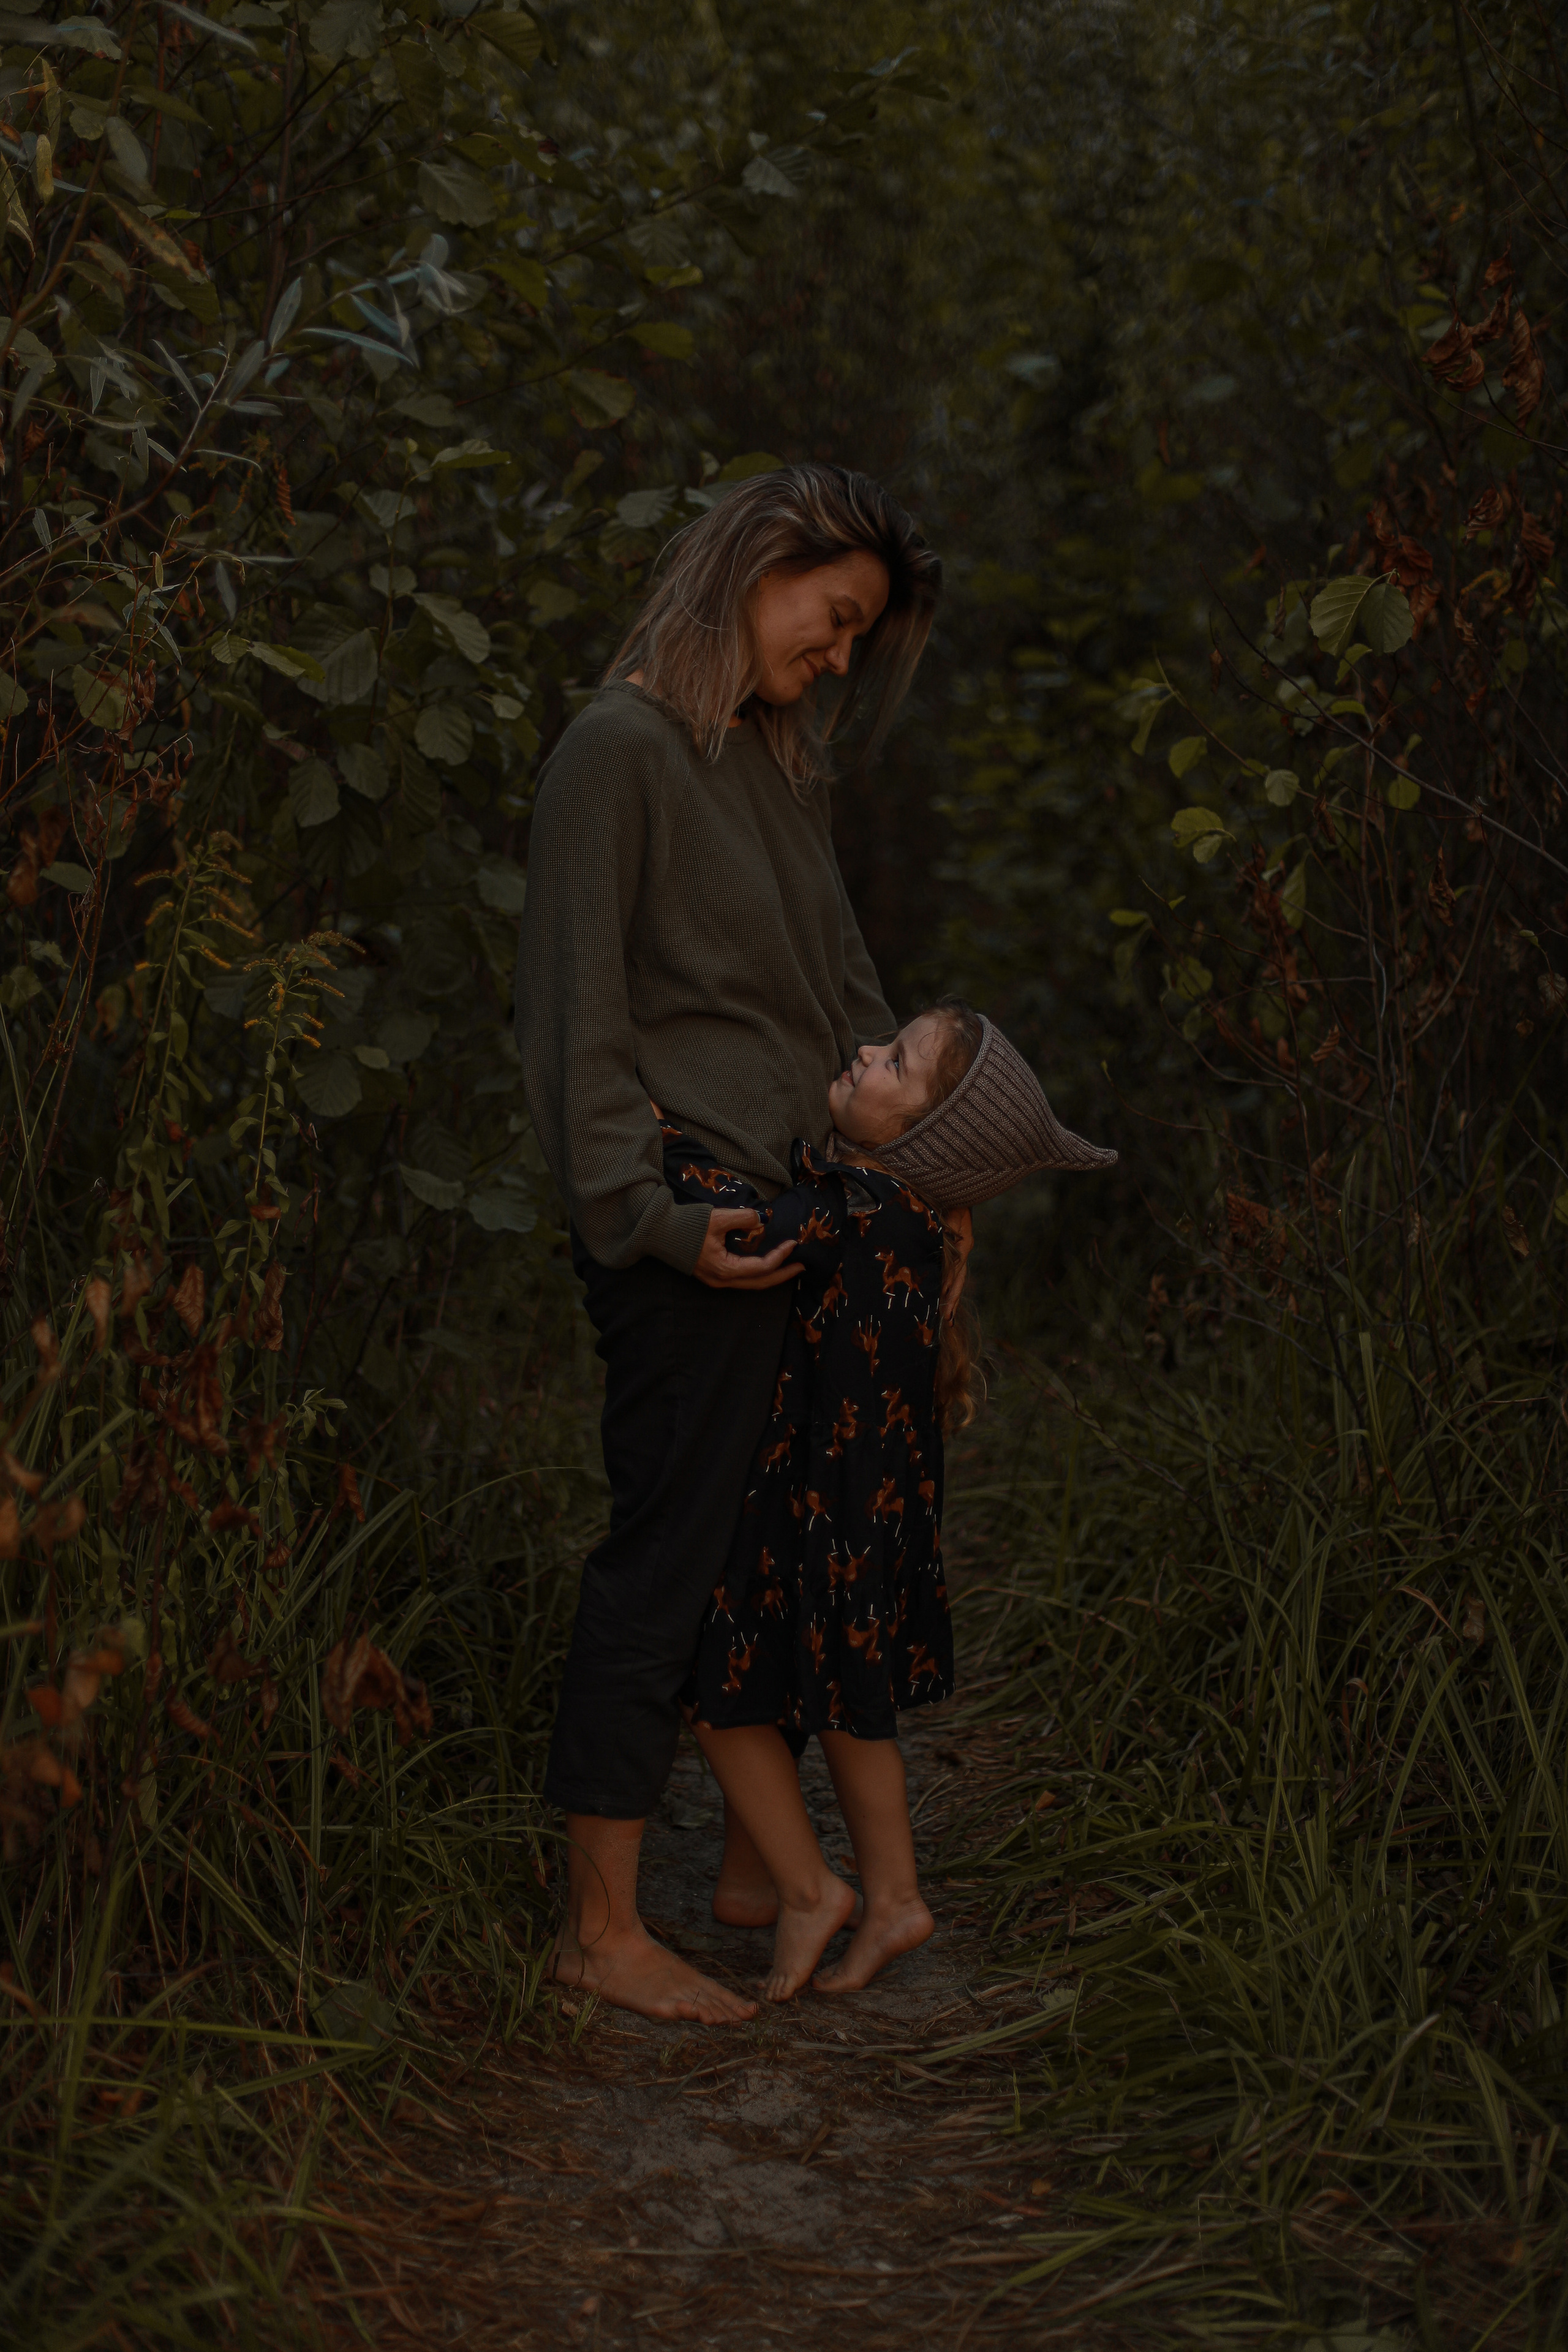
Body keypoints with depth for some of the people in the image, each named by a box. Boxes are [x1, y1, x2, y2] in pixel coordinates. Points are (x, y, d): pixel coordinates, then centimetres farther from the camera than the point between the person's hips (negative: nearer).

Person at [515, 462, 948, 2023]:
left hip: (797, 1205, 8)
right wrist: (652, 1218, -18)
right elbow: (578, 1013, -14)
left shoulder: (776, 762, 16)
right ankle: (601, 1926, 5)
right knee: (667, 1552, -4)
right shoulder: (618, 749, -10)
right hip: (689, 1223, -8)